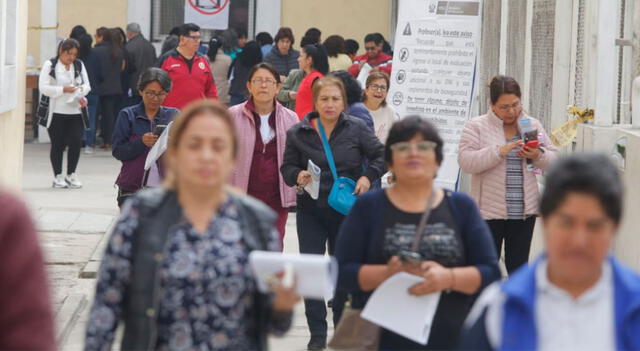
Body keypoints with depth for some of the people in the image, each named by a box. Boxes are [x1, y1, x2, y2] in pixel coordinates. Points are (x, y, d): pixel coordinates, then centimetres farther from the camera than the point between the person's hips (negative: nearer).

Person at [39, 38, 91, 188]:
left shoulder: (79, 65, 9)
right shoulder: (50, 65, -5)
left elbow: (87, 85, 6)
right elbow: (43, 87, -12)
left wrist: (81, 90, -16)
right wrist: (63, 90, -19)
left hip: (75, 111, 3)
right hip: (56, 112, -3)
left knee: (76, 142, -4)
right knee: (58, 145, 4)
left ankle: (71, 174, 12)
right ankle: (58, 176, 16)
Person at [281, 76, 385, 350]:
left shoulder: (356, 129, -4)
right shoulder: (298, 133, -3)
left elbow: (380, 155, 1)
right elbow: (287, 168, 2)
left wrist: (368, 176, -15)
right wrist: (297, 176, -20)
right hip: (310, 211, 0)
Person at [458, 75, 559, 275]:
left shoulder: (533, 126, 9)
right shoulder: (476, 127, -3)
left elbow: (553, 158, 10)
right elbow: (466, 161, -14)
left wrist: (537, 156, -12)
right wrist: (500, 151, -23)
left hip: (524, 211, 3)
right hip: (489, 211, -3)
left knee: (519, 266, 8)